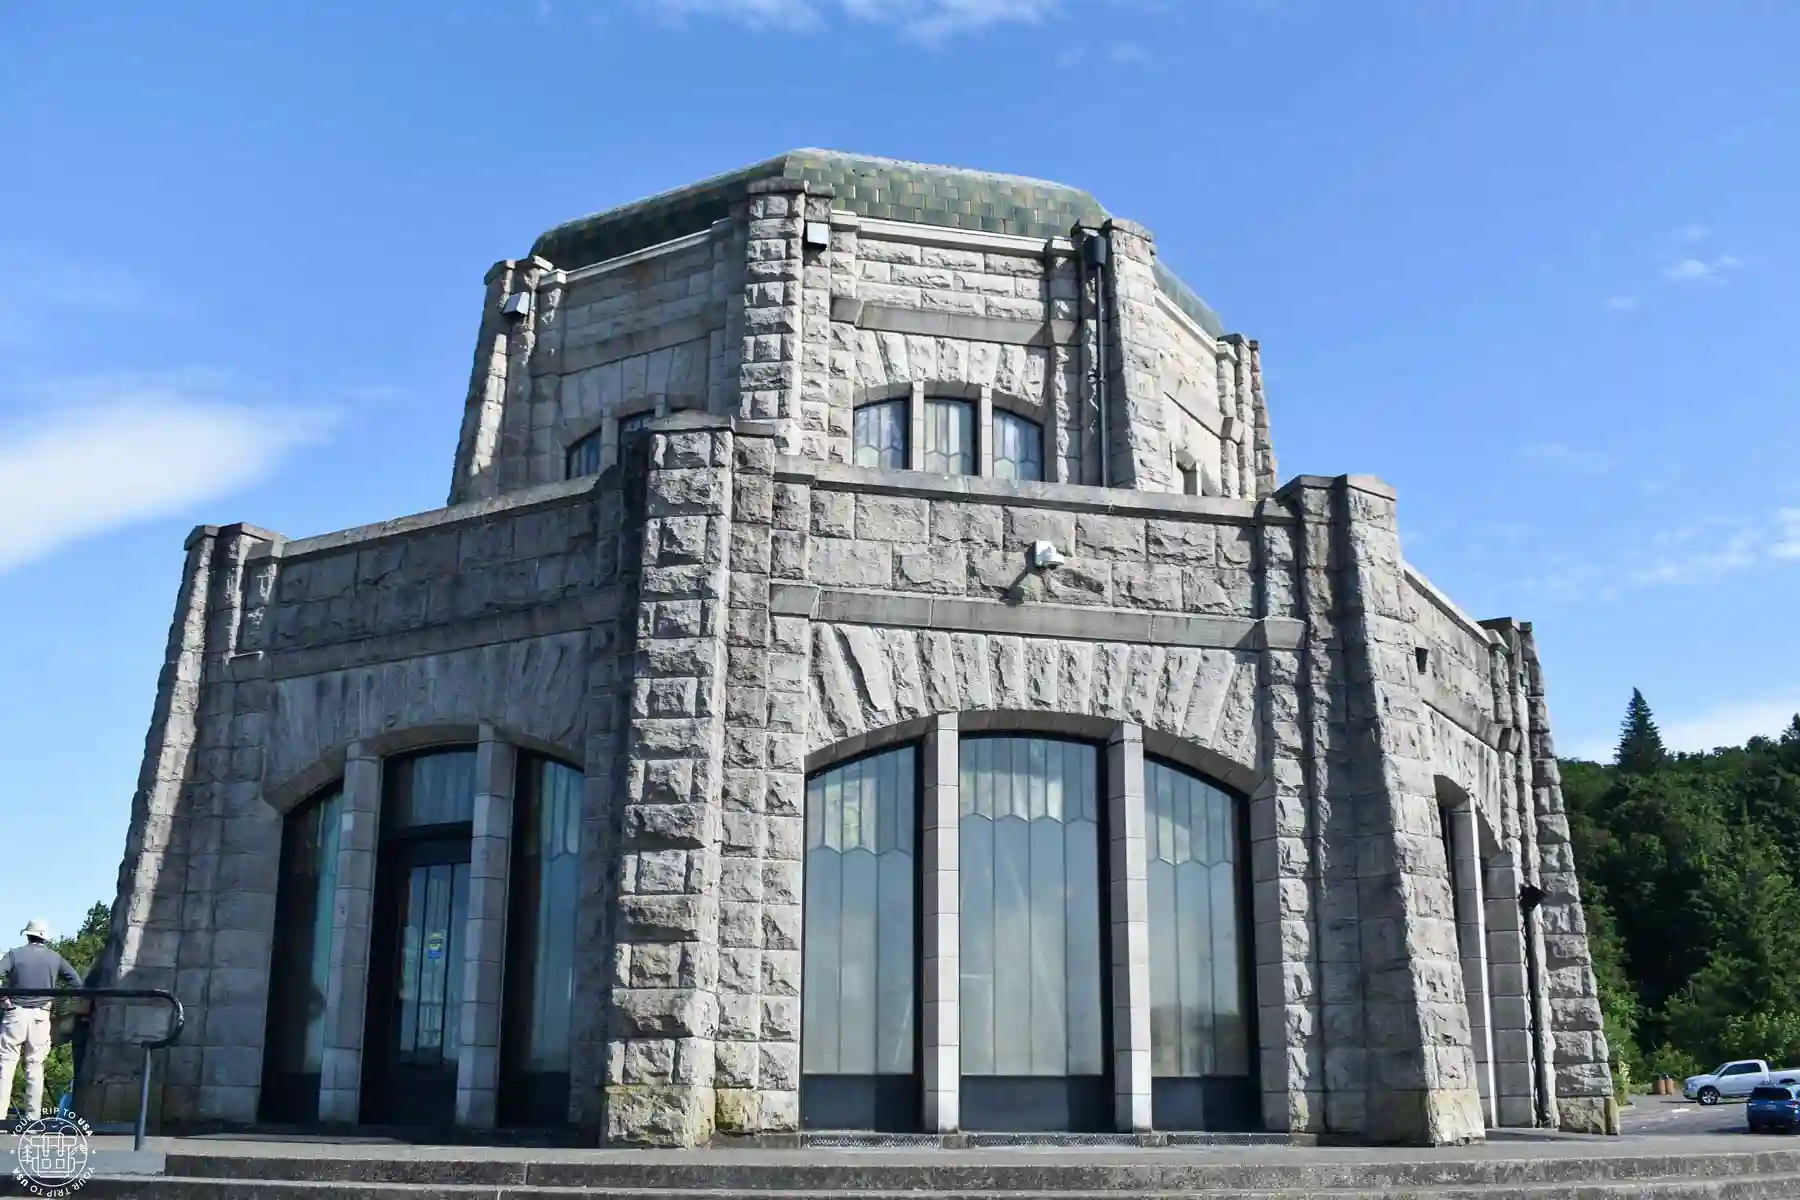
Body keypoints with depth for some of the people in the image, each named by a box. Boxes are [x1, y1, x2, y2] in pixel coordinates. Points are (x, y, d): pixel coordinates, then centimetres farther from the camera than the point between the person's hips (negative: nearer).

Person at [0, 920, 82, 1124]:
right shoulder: (55, 958, 7)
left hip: (16, 1012, -2)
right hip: (41, 1015, 2)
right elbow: (77, 983, 7)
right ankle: (33, 1116, 5)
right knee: (35, 1065, 6)